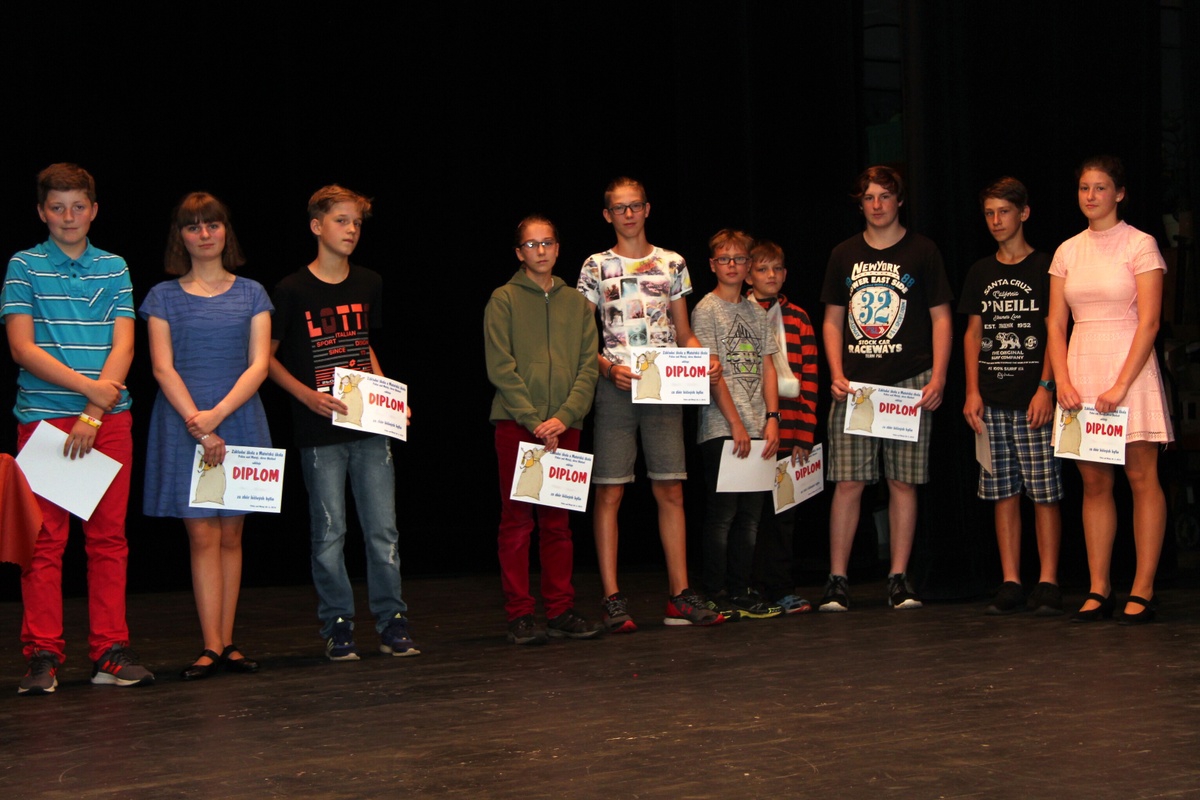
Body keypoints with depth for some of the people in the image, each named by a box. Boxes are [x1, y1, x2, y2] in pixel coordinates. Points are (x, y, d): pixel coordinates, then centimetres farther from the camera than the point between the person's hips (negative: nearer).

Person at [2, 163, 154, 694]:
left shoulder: (115, 269, 10)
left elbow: (123, 347, 2)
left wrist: (93, 413, -9)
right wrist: (88, 386, -12)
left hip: (109, 419, 2)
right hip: (43, 416, -2)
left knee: (109, 536, 3)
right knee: (44, 539, -2)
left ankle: (111, 652, 8)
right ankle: (43, 656, 3)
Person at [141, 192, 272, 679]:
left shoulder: (250, 294, 8)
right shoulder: (165, 297, 6)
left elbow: (258, 365, 0)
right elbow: (163, 369, -2)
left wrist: (218, 414, -13)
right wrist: (198, 424, -14)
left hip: (239, 421, 1)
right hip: (184, 426, -1)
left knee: (230, 535, 4)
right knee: (202, 534, -5)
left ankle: (226, 643, 9)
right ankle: (211, 646, -4)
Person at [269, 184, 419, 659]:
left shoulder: (369, 285, 10)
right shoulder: (293, 290, -4)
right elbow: (267, 357, 0)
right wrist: (307, 395, -12)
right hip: (320, 429, -4)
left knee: (383, 529, 3)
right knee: (329, 532, 2)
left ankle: (392, 624, 12)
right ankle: (337, 628, 12)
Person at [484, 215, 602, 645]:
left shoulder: (577, 302, 13)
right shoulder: (504, 299, 2)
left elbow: (588, 367, 5)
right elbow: (501, 368, -6)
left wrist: (564, 417, -9)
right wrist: (534, 420, -14)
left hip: (565, 426, 3)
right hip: (515, 423, -3)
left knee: (558, 521, 6)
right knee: (517, 521, -1)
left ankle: (561, 611, 10)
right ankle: (519, 616, 2)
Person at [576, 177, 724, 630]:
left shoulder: (672, 264, 13)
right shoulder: (596, 267, 6)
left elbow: (684, 332, 17)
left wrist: (705, 360, -3)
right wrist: (608, 368, -14)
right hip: (615, 388, -2)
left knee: (671, 490, 2)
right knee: (609, 491, -4)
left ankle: (681, 594, 9)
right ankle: (612, 599, -1)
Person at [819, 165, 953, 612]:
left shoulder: (922, 252, 6)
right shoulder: (844, 256, 13)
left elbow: (941, 319, 5)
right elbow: (832, 321, 15)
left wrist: (937, 379, -5)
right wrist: (836, 375, 1)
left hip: (909, 385, -1)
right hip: (854, 386, 1)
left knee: (903, 483, 1)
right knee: (847, 484, -3)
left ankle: (898, 579, 9)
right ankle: (837, 581, 2)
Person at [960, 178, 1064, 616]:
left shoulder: (1044, 268, 1)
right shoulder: (981, 273, 14)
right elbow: (973, 334, 15)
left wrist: (1045, 388, -11)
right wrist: (972, 391, 5)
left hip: (1034, 399, -4)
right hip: (992, 400, 4)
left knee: (1044, 492, -4)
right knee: (1004, 493, 5)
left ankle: (1047, 583, 1)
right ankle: (1010, 584, 9)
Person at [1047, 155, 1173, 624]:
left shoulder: (1140, 245, -3)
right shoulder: (1068, 252, 11)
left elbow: (1148, 323, -10)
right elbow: (1056, 323, 9)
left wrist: (1120, 385, -17)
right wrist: (1062, 380, -5)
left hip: (1129, 367, -5)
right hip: (1081, 370, 5)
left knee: (1142, 478, -4)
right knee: (1094, 483, 5)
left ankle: (1143, 592, 0)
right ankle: (1099, 591, 8)